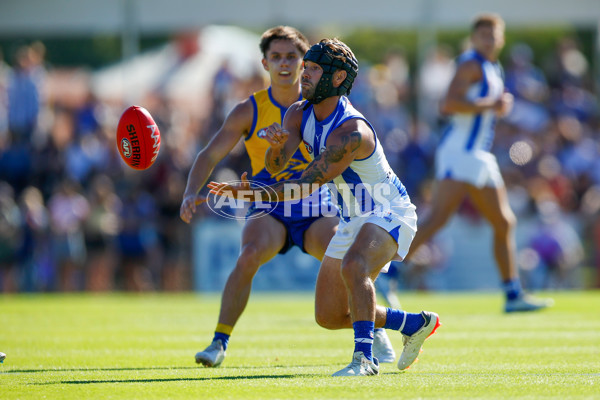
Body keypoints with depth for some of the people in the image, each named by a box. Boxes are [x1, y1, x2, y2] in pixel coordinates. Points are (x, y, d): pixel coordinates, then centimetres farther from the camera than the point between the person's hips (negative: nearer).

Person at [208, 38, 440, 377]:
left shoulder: (352, 133, -29)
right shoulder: (299, 115, -3)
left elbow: (308, 185, -32)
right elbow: (275, 165, -15)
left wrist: (255, 194, -44)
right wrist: (277, 144, -38)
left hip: (389, 214, -9)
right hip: (353, 220, 9)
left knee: (353, 266, -39)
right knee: (329, 317, 6)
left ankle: (364, 356, -36)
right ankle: (415, 324, 24)